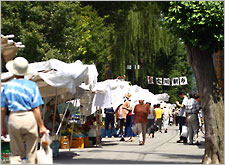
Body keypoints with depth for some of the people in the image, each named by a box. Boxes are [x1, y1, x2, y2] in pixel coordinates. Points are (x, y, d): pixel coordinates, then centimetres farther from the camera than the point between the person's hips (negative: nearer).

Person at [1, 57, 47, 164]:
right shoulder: (32, 86, -4)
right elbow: (36, 109, -8)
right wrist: (41, 126, -2)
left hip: (13, 119, 2)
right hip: (29, 118, -2)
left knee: (15, 152, 9)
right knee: (31, 152, 10)